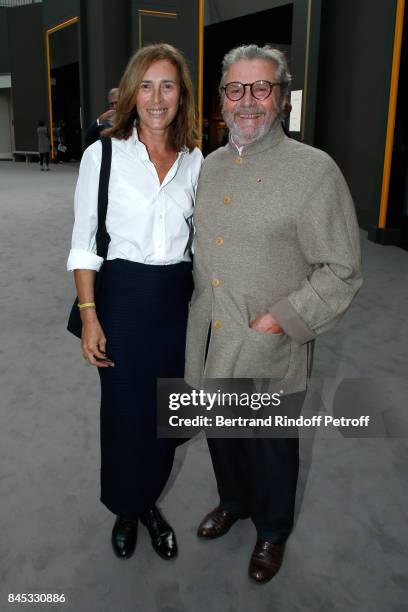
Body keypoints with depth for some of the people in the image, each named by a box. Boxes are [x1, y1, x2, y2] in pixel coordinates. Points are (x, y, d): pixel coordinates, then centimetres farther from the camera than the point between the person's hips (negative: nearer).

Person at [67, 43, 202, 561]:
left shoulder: (194, 160, 4)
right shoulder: (102, 155, -6)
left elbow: (197, 238, 11)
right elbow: (85, 242, -4)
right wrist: (89, 316, -10)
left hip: (178, 299, 3)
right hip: (123, 296, -3)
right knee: (124, 411, 9)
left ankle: (149, 502, 39)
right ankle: (125, 509, 36)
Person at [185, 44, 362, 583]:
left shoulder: (315, 169, -14)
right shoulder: (211, 165, 6)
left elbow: (342, 271, -14)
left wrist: (277, 321, -19)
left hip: (271, 351, -5)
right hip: (210, 341, 6)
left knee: (272, 448, 15)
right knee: (221, 435, 24)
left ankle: (273, 532, 44)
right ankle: (233, 502, 53)